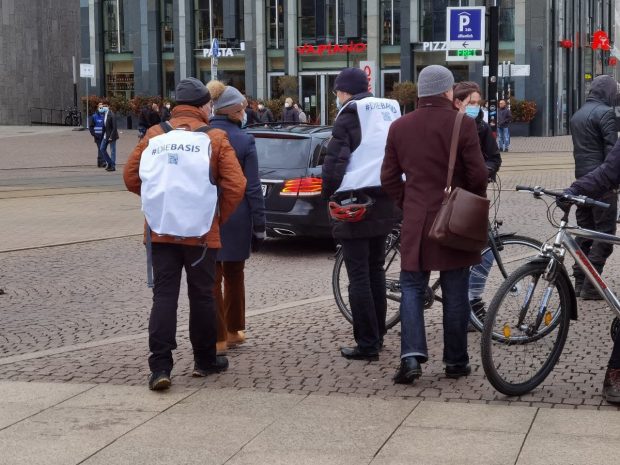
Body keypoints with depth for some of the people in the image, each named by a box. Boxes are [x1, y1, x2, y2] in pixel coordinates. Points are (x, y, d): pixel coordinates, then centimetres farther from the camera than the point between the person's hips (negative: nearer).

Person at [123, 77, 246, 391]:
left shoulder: (154, 136, 2)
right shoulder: (216, 139, -4)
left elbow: (131, 177, 4)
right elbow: (235, 185, -11)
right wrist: (219, 217, 4)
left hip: (161, 232, 2)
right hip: (201, 233, -2)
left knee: (164, 296, 3)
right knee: (202, 296, 11)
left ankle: (160, 367, -5)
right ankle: (205, 360, 22)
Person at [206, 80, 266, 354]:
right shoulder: (244, 140, -7)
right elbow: (253, 187, -6)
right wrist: (259, 226, -1)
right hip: (237, 218, 0)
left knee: (211, 277, 3)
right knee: (234, 275, 16)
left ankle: (218, 337, 2)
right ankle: (234, 330, 27)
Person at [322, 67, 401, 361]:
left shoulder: (349, 115, -9)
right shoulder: (390, 110, 11)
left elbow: (335, 159, -14)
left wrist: (329, 193, -1)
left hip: (356, 201, -7)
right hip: (386, 201, 7)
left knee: (359, 276, -4)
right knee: (376, 270, 18)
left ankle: (367, 344, -5)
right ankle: (377, 335, 25)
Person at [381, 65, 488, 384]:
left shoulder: (399, 127, 3)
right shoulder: (462, 124, -10)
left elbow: (389, 178, 6)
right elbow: (478, 174, -10)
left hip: (415, 222, 2)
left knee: (412, 287, 8)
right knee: (455, 293, 7)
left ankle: (411, 355, -7)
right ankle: (456, 361, 13)